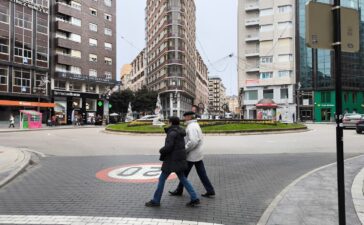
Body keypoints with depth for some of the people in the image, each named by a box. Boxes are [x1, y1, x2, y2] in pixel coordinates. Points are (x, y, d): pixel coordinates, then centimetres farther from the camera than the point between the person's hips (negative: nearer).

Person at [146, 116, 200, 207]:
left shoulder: (172, 133, -16)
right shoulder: (180, 132, 12)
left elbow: (168, 147, -24)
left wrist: (161, 151, -6)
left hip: (172, 160, -9)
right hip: (179, 159, 9)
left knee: (162, 179, 3)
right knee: (182, 178, 13)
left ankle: (156, 201, 13)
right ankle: (194, 198, 9)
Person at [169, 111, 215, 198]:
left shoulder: (191, 127, -18)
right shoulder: (196, 125, 14)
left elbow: (193, 141, -29)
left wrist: (185, 149, -19)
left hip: (191, 155, -9)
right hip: (198, 154, 9)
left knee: (184, 174, 7)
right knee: (202, 173, 10)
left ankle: (179, 191, 21)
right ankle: (210, 190, 9)